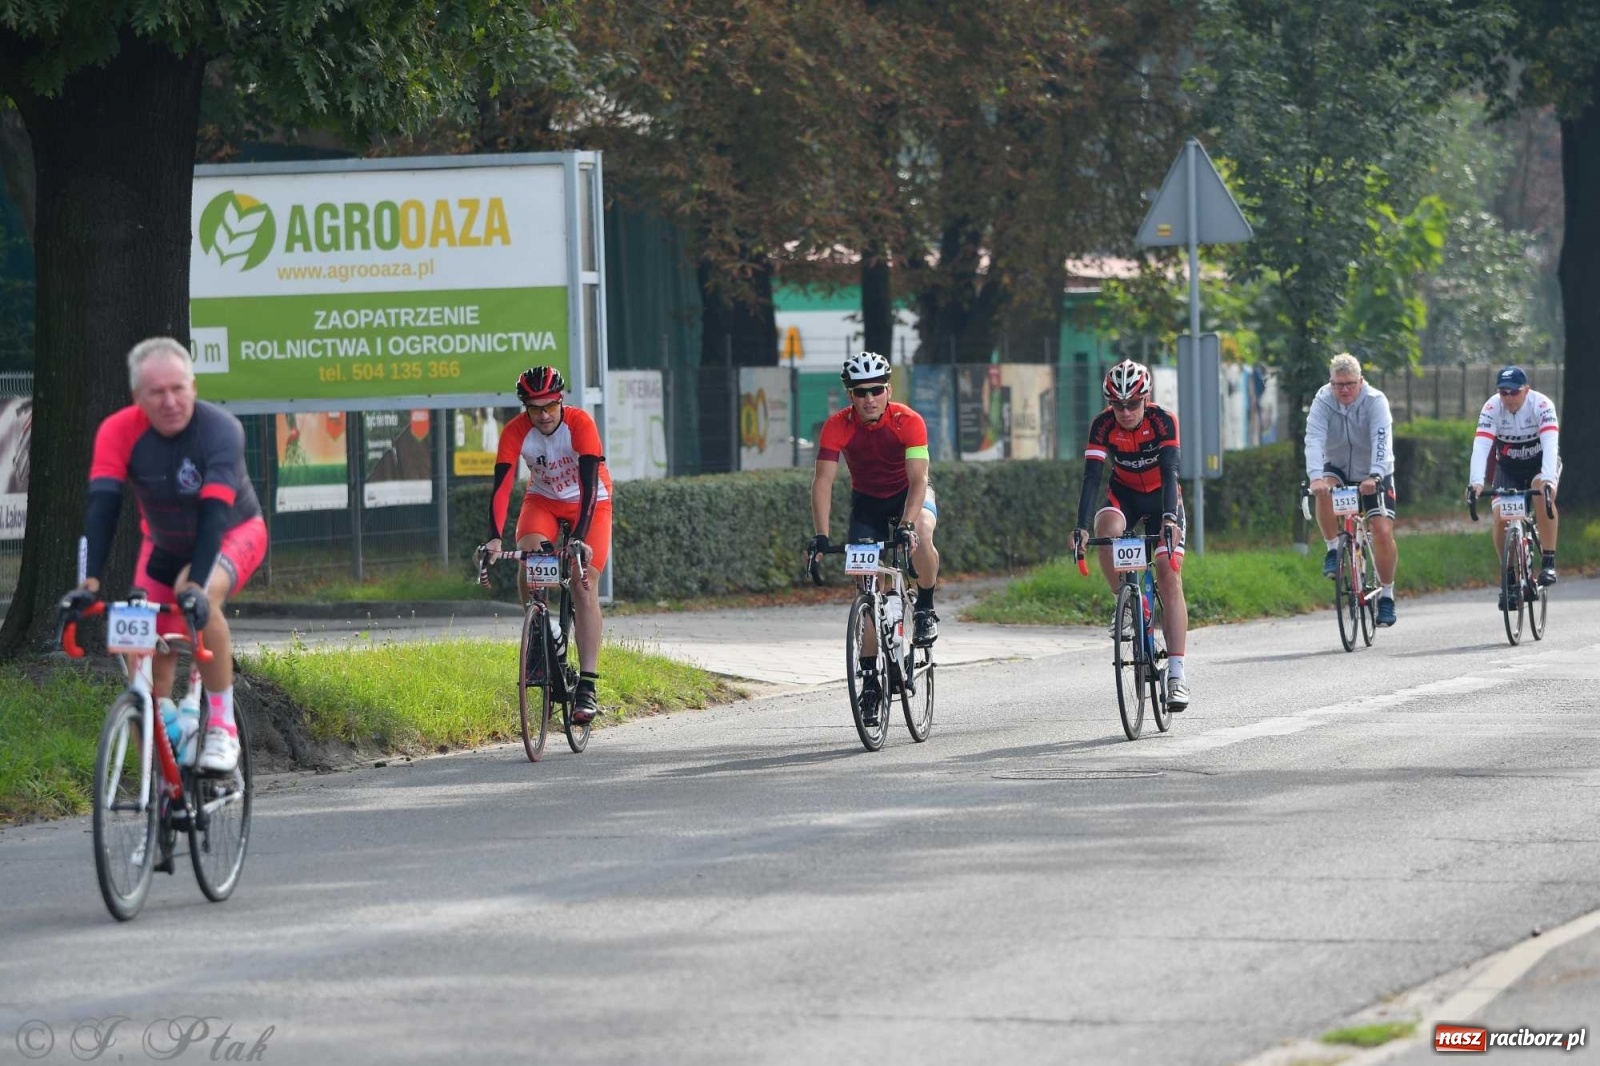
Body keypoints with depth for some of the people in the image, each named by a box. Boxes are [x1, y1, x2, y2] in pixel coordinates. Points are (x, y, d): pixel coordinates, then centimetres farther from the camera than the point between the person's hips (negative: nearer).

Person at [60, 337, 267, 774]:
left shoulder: (220, 430, -31)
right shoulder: (120, 432, -23)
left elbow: (214, 512, -40)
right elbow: (102, 507, -32)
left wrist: (196, 584, -53)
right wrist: (90, 581, -45)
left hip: (234, 533, -4)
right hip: (164, 545, 4)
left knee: (200, 600, -35)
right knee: (148, 662, -1)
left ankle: (222, 727, -25)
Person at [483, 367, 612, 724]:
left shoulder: (580, 424, -29)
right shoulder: (515, 432, -22)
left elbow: (589, 484, -35)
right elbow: (501, 487, -27)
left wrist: (580, 538, -46)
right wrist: (494, 538, -42)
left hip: (589, 503, -2)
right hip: (543, 500, 2)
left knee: (585, 585, -17)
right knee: (528, 556, -29)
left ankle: (587, 686, -19)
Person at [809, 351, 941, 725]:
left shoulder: (908, 421, -27)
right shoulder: (838, 426, -23)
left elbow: (917, 479, -34)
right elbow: (823, 481, -28)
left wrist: (907, 524, -49)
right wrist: (820, 536, -39)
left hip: (909, 494, -2)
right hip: (866, 501, 2)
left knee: (921, 537, -36)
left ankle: (925, 610, -11)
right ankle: (870, 677, 3)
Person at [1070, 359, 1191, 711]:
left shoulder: (1163, 421, -24)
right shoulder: (1103, 425, -20)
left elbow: (1169, 473, -32)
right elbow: (1091, 477, -26)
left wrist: (1169, 518, -48)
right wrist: (1081, 527, -39)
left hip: (1161, 497, -1)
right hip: (1124, 496, 1)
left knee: (1169, 577, -15)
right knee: (1107, 527, -35)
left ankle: (1176, 672, -19)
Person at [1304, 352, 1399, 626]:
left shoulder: (1376, 401, -21)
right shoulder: (1322, 401, -17)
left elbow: (1382, 440, -34)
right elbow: (1314, 439, -30)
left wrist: (1374, 476, -51)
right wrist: (1315, 477, -47)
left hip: (1374, 475, -1)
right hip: (1338, 468, 1)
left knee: (1383, 532, -15)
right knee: (1324, 493, -33)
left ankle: (1386, 595, 1)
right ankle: (1333, 551, -14)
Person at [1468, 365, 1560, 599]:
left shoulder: (1542, 405, -27)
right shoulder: (1492, 408, -23)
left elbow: (1550, 443, -40)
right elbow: (1480, 446, -33)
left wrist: (1548, 478, -56)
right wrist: (1476, 481, -49)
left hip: (1542, 463, -2)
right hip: (1508, 467, 2)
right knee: (1500, 518, -14)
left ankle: (1548, 562, -26)